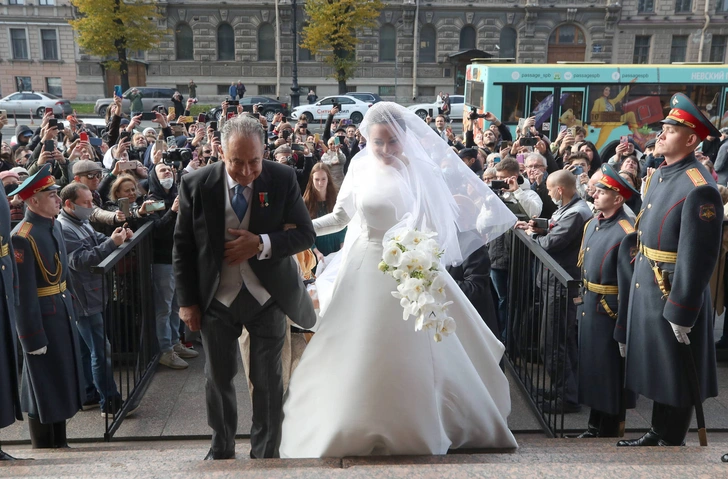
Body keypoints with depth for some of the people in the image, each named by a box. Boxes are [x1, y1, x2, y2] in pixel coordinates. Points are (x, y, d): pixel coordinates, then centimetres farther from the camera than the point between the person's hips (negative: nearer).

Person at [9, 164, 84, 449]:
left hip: (63, 312, 9)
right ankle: (44, 451, 22)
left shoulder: (54, 225, 6)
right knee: (44, 387, 5)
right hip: (41, 318, -9)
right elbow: (22, 293, -21)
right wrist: (33, 338, -19)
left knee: (62, 381, 18)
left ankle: (60, 444, 34)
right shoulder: (23, 238, -22)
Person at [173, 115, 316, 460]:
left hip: (269, 297, 0)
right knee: (218, 379, 15)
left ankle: (265, 455, 29)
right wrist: (187, 301, -3)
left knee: (268, 381, 10)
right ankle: (221, 451, 38)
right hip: (216, 300, 1)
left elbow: (305, 234, -7)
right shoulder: (196, 184, -9)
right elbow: (182, 246, -2)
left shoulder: (283, 179, -10)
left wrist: (262, 245, -23)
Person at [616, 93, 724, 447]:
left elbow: (698, 258, -23)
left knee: (676, 377, 7)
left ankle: (670, 442, 22)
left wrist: (681, 313, -21)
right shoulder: (659, 175, 8)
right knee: (656, 371, 21)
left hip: (674, 295, -9)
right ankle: (657, 434, 36)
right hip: (645, 288, 9)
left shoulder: (699, 188, -21)